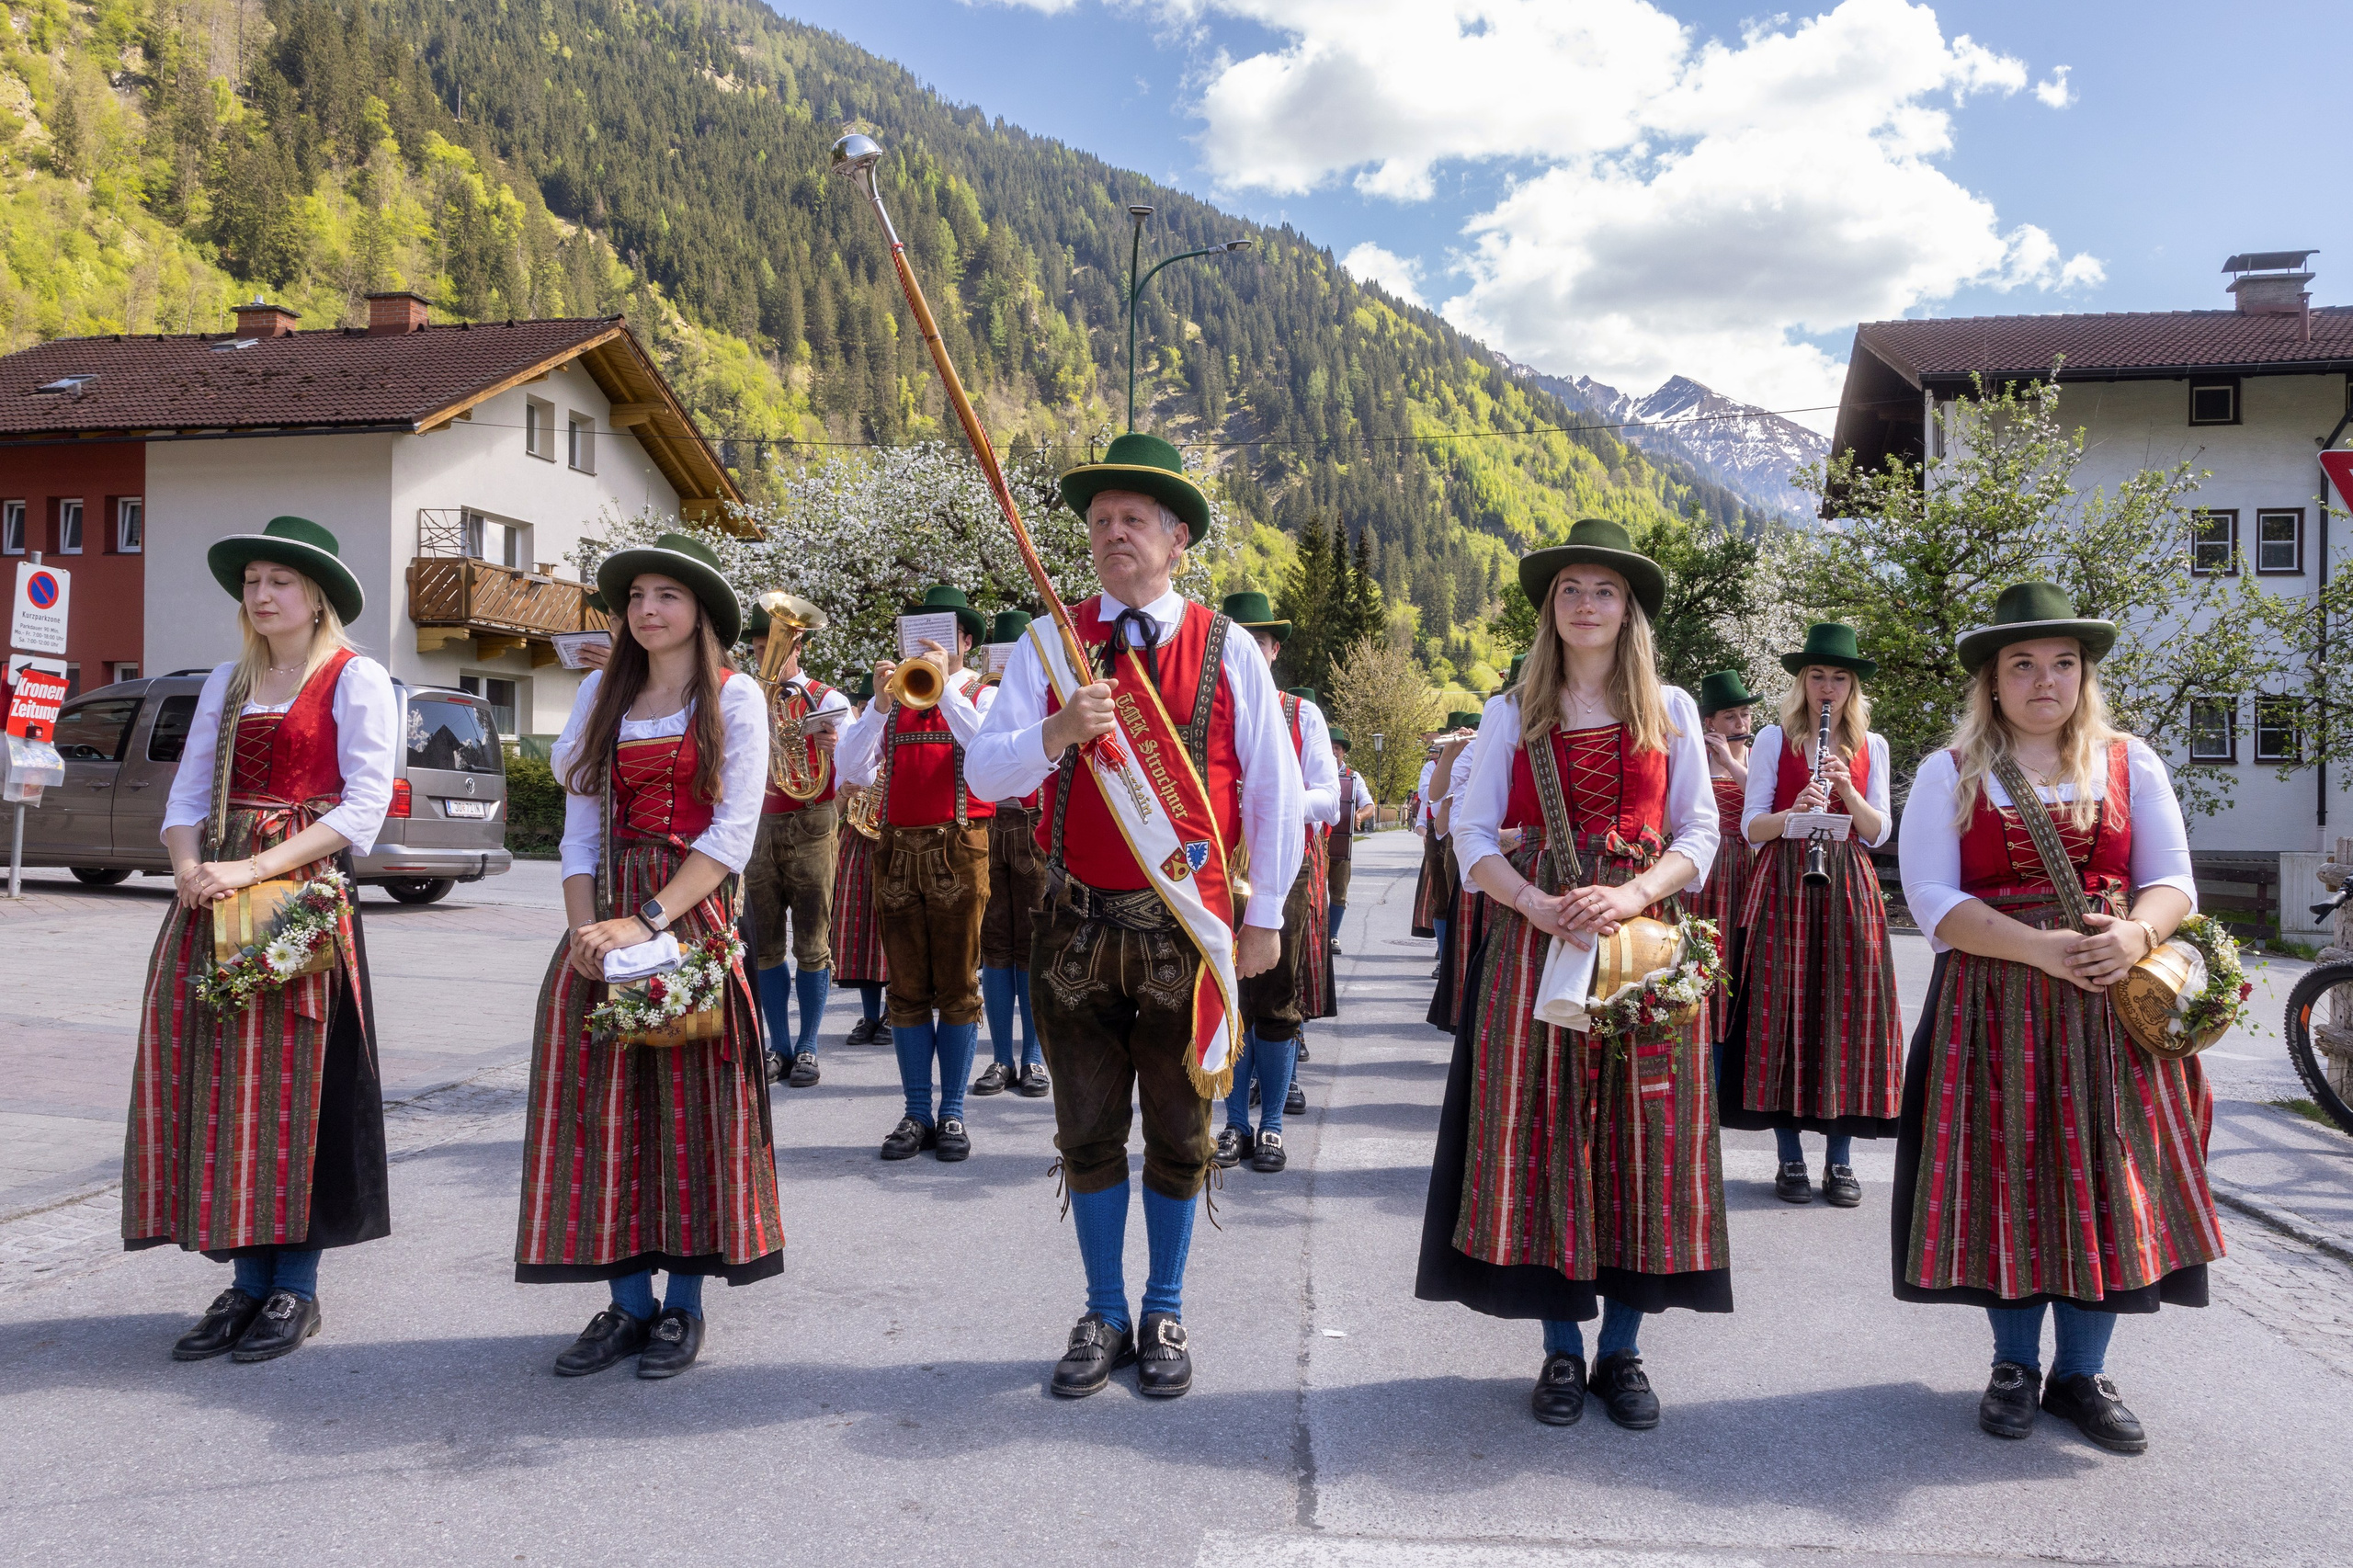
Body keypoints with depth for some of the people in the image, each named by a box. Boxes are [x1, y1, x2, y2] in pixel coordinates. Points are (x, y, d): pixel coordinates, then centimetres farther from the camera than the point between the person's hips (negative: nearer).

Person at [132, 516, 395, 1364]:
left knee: (292, 1080, -4)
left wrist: (255, 867, -16)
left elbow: (364, 805, -10)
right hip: (214, 895, 6)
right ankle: (247, 1281, 15)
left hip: (305, 892, -6)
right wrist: (189, 867, -6)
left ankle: (295, 1286, 7)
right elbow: (189, 791, 15)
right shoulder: (228, 683, 18)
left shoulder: (356, 679, -2)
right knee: (215, 1078, 4)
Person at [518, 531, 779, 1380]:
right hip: (604, 919, 4)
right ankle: (626, 1302, 13)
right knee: (603, 1106, 2)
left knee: (691, 1105, -1)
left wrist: (647, 921, -16)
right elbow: (579, 826, 9)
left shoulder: (734, 697, 0)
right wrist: (583, 928, -6)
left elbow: (733, 832, -8)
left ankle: (683, 1303, 11)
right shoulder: (601, 693, 13)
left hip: (694, 919, -4)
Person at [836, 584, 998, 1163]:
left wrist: (946, 687, -15)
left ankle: (952, 1114, 10)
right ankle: (916, 1113, 14)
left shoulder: (982, 696, 6)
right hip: (898, 849, 3)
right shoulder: (895, 696, 13)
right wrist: (879, 703, -10)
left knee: (956, 987, 2)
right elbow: (853, 770, 1)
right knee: (908, 989, 6)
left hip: (959, 849, -3)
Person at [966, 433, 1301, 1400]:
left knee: (1178, 1135, 10)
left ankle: (1164, 1315, 28)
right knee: (1089, 1132, 11)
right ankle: (1104, 1316, 27)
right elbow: (984, 772, -5)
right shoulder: (1050, 644, 3)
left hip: (1189, 926, -1)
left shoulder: (1227, 650, 1)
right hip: (1078, 923, 1)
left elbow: (1274, 789, 3)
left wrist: (1264, 915, 1)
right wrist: (1056, 733, -25)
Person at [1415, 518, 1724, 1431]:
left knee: (1641, 1133, 1)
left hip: (1644, 936, 0)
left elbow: (1699, 832, 5)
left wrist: (1631, 894, -13)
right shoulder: (1513, 714, 9)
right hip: (1536, 939, 0)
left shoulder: (1670, 710, 9)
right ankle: (1563, 1350, 13)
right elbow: (1473, 834, 3)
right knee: (1542, 1130, -1)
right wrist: (1538, 904, -14)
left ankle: (1623, 1351, 15)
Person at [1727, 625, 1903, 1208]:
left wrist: (1847, 792, -12)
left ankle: (1840, 1158, 9)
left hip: (1849, 889, 2)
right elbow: (1751, 827, 1)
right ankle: (1790, 1157, 5)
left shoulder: (1871, 747, 12)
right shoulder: (1774, 739, 6)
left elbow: (1878, 832, 5)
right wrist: (1794, 812, -19)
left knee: (1848, 1011, -1)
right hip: (1784, 887, -2)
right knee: (1786, 1009, -4)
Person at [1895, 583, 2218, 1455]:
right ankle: (2014, 1366, 20)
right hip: (1992, 1005, -2)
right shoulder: (1950, 773, 3)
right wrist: (2041, 948, -18)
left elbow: (2172, 881, 6)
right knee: (2008, 1178, 2)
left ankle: (2082, 1374, 18)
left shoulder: (2130, 763, 10)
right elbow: (1931, 896, -6)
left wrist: (2134, 935, -16)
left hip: (2112, 1005, 2)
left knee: (2105, 1179, 2)